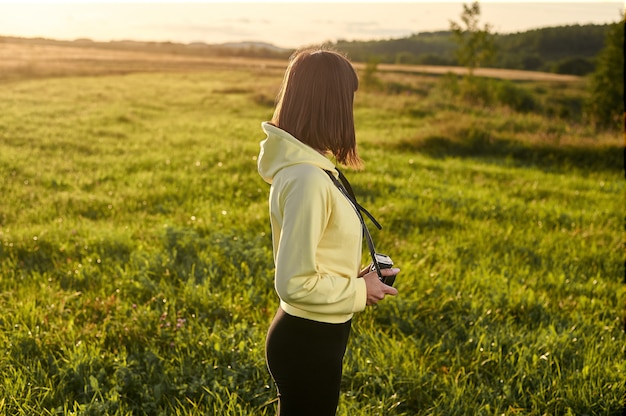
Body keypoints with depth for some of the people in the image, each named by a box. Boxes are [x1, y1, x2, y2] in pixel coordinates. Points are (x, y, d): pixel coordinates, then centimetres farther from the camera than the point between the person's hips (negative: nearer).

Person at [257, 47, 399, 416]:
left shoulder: (302, 165, 4)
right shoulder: (306, 178, -26)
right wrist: (359, 292, -13)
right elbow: (296, 284, -26)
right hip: (308, 342, -9)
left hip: (312, 335, 9)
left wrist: (356, 276, 3)